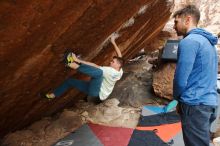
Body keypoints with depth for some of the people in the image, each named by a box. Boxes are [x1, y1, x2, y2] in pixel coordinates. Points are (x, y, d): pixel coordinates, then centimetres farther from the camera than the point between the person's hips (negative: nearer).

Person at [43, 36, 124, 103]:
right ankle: (54, 95, 24)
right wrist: (113, 43, 18)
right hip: (94, 89, 10)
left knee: (99, 72, -39)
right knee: (70, 80, 14)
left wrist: (79, 61, -25)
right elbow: (120, 57, 16)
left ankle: (77, 66, -33)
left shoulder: (112, 71, -21)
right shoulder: (119, 71, 3)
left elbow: (95, 66, -25)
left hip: (97, 95, -10)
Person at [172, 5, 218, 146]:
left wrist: (178, 97, 2)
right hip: (210, 102, 9)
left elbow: (181, 79, -18)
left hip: (195, 104, -9)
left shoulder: (189, 41, -14)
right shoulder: (207, 41, 16)